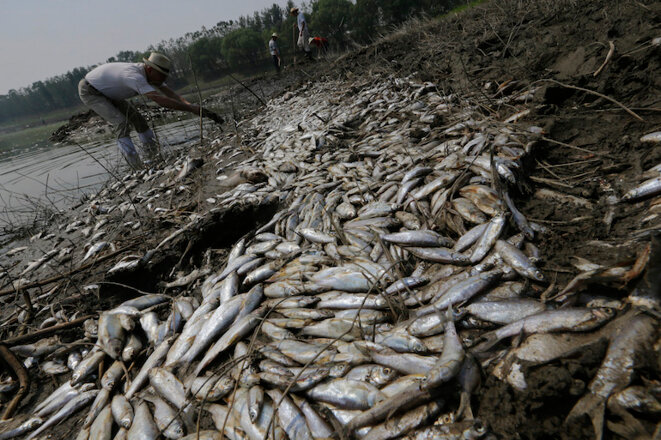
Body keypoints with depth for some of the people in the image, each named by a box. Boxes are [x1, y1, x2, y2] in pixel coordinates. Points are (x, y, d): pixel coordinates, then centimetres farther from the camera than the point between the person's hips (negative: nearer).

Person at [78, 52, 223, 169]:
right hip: (88, 91, -9)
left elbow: (170, 93, -17)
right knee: (121, 122, -23)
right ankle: (138, 168, -23)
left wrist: (189, 105, -35)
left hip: (105, 92, 9)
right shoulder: (134, 75, -39)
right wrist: (191, 109, -52)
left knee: (135, 116, 1)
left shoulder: (151, 73, -11)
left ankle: (154, 158, 7)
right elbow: (159, 99, -49)